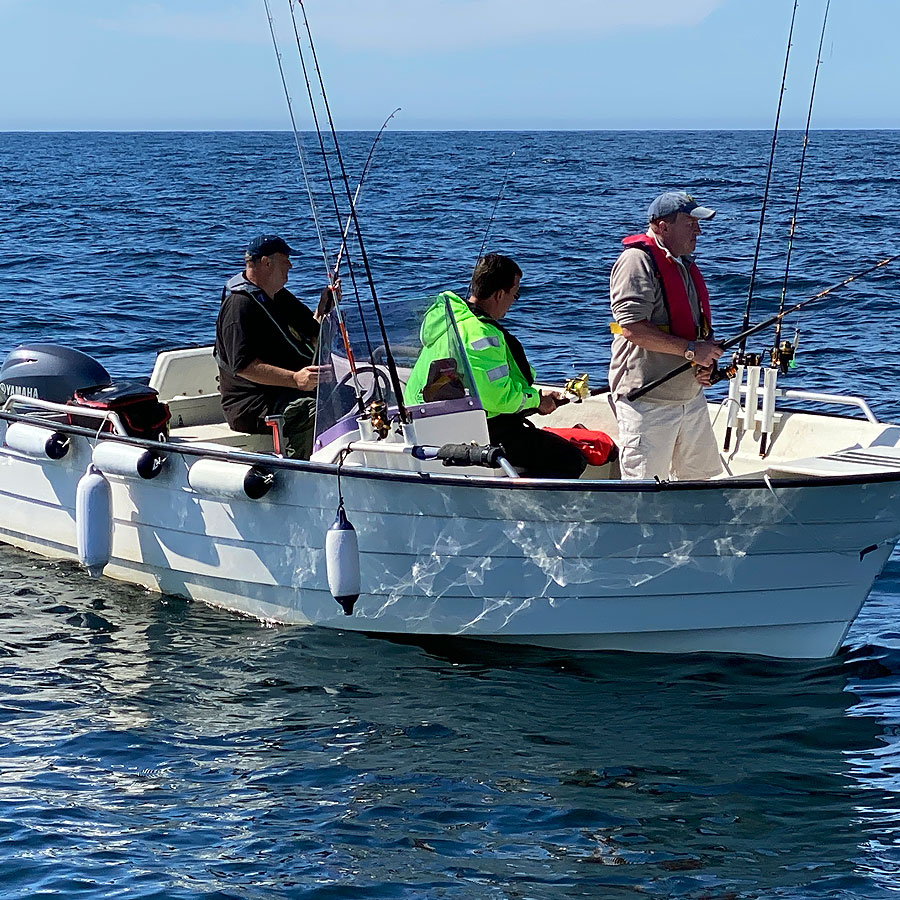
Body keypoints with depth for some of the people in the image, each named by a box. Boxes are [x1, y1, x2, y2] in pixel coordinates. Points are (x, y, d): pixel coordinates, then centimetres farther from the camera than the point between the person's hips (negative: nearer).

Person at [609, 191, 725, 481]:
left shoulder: (685, 264, 17)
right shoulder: (637, 261, -13)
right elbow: (632, 327, -24)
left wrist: (706, 363, 6)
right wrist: (690, 349, -21)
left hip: (690, 396, 9)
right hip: (647, 400, -9)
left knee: (698, 478, 14)